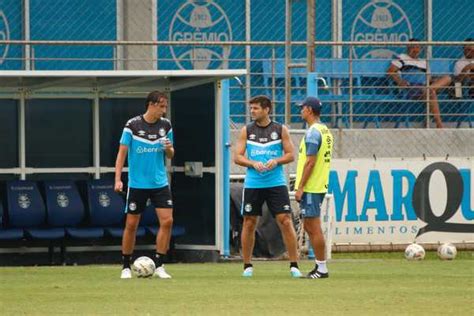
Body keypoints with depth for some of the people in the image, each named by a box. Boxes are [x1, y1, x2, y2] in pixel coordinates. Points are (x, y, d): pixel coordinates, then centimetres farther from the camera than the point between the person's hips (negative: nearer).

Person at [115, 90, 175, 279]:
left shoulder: (165, 125, 3)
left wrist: (169, 149, -12)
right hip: (137, 184, -3)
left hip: (160, 183, 3)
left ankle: (159, 266, -1)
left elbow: (170, 155, 12)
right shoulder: (133, 125, -8)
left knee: (167, 221, -9)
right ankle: (126, 267, 16)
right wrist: (118, 179, -12)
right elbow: (122, 152, -5)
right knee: (131, 224, 2)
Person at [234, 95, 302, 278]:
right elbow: (237, 157, 3)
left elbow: (290, 155, 3)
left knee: (285, 221, -8)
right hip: (252, 185, 1)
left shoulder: (280, 130, 3)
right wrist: (253, 163, -14)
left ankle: (294, 265, -4)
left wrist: (276, 161, -15)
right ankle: (247, 266, 15)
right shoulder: (247, 131, 6)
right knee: (249, 223, 3)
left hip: (276, 183, -1)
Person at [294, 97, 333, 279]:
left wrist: (300, 187, -17)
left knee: (314, 229, -5)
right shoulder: (325, 131, 15)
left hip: (310, 188, -10)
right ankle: (319, 265, 18)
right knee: (310, 227, 16)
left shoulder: (313, 133, -15)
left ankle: (322, 268, -3)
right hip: (319, 187, 10)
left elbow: (310, 162, -20)